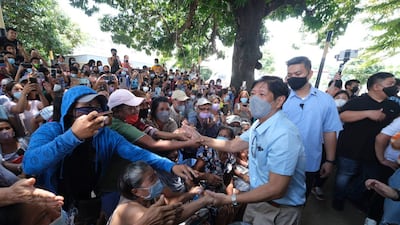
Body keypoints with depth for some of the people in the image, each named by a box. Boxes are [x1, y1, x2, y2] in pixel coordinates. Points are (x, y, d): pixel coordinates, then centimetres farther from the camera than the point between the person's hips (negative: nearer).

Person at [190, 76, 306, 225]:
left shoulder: (284, 135, -31)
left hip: (280, 209, -7)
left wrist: (230, 199, -27)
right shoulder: (258, 125, -1)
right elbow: (233, 146, 6)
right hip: (258, 198, 7)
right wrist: (200, 138, 4)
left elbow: (276, 189, -30)